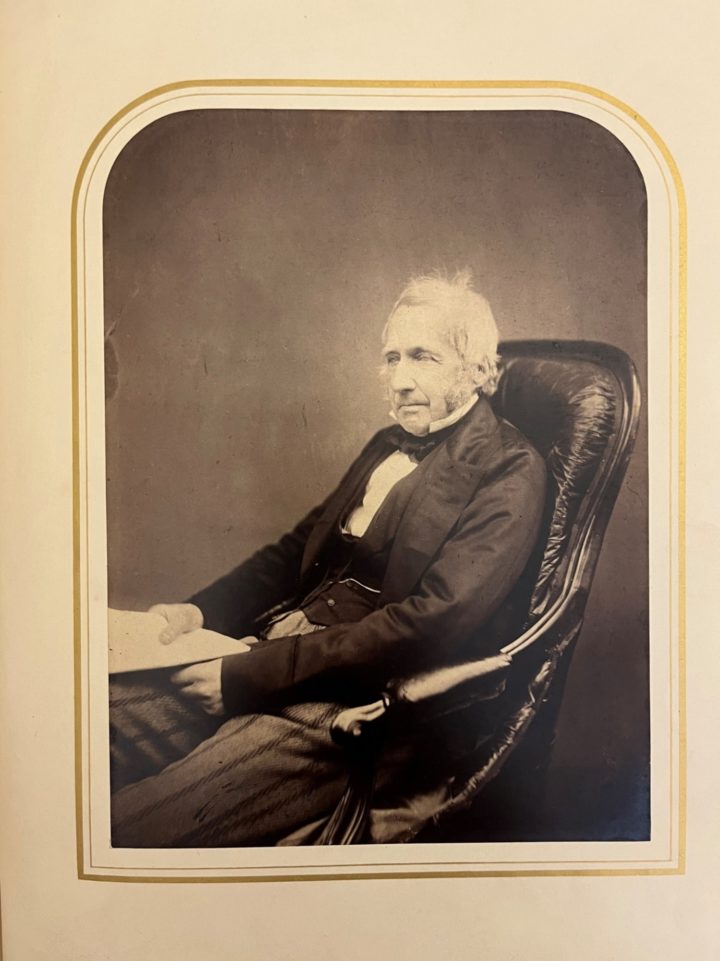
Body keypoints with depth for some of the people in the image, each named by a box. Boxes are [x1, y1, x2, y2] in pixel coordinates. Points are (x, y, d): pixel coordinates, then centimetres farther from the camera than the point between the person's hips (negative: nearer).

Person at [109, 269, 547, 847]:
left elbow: (429, 623, -19)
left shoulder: (510, 474, -8)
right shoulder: (389, 444, 18)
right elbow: (299, 548, 18)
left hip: (364, 701, -7)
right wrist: (200, 611, 1)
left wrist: (251, 675, -19)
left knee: (131, 827, -22)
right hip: (277, 648, 7)